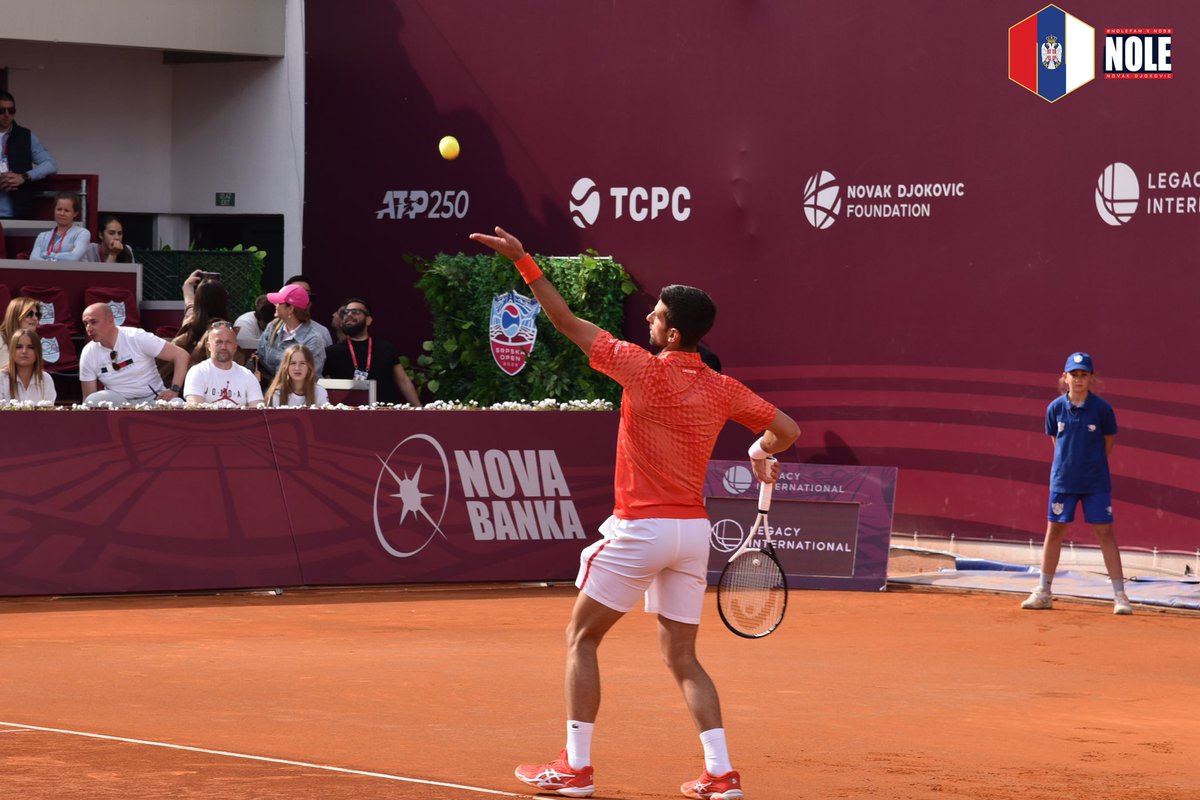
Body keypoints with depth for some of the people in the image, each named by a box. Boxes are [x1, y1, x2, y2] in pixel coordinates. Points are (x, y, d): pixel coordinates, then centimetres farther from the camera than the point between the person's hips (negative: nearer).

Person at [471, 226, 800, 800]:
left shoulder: (645, 369, -11)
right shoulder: (723, 390, 1)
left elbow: (568, 322, -8)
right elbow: (786, 428, 6)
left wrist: (524, 261, -4)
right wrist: (761, 453, 26)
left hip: (640, 528, -5)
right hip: (692, 531, 5)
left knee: (581, 638, 9)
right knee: (681, 656, 13)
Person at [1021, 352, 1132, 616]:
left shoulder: (1102, 408, -7)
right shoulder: (1055, 408, -2)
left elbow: (1109, 440, 6)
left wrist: (1092, 463, 4)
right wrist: (1069, 462, 6)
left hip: (1095, 482, -2)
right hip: (1062, 480, 2)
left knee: (1105, 533, -4)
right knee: (1054, 531, 7)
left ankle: (1119, 595, -2)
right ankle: (1044, 593, 18)